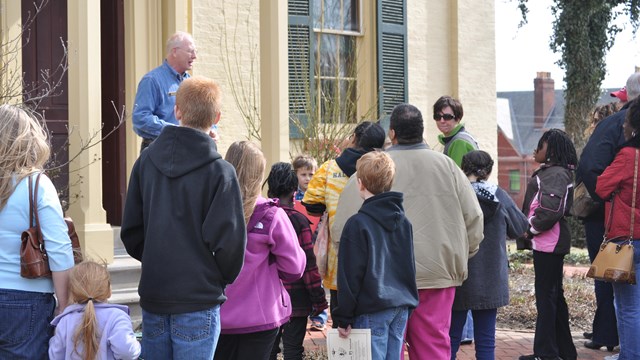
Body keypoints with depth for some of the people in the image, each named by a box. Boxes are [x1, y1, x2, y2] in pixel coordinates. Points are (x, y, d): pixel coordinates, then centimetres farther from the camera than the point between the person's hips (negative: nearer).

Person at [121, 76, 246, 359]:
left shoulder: (146, 161, 3)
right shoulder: (219, 171, -12)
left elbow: (130, 231, 7)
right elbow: (229, 240, -12)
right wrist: (223, 278, 6)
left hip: (153, 296, 5)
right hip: (198, 300, -5)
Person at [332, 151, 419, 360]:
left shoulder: (357, 224, -11)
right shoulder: (403, 221, 12)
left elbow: (350, 275, -11)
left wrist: (344, 317, -7)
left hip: (372, 310, -7)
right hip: (402, 306, 7)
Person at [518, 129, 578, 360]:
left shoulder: (555, 174, -15)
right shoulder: (550, 172, 17)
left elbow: (551, 209, -24)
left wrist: (530, 230, -14)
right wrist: (530, 231, 11)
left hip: (548, 243, -10)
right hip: (549, 242, 10)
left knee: (545, 295, -5)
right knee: (554, 294, 15)